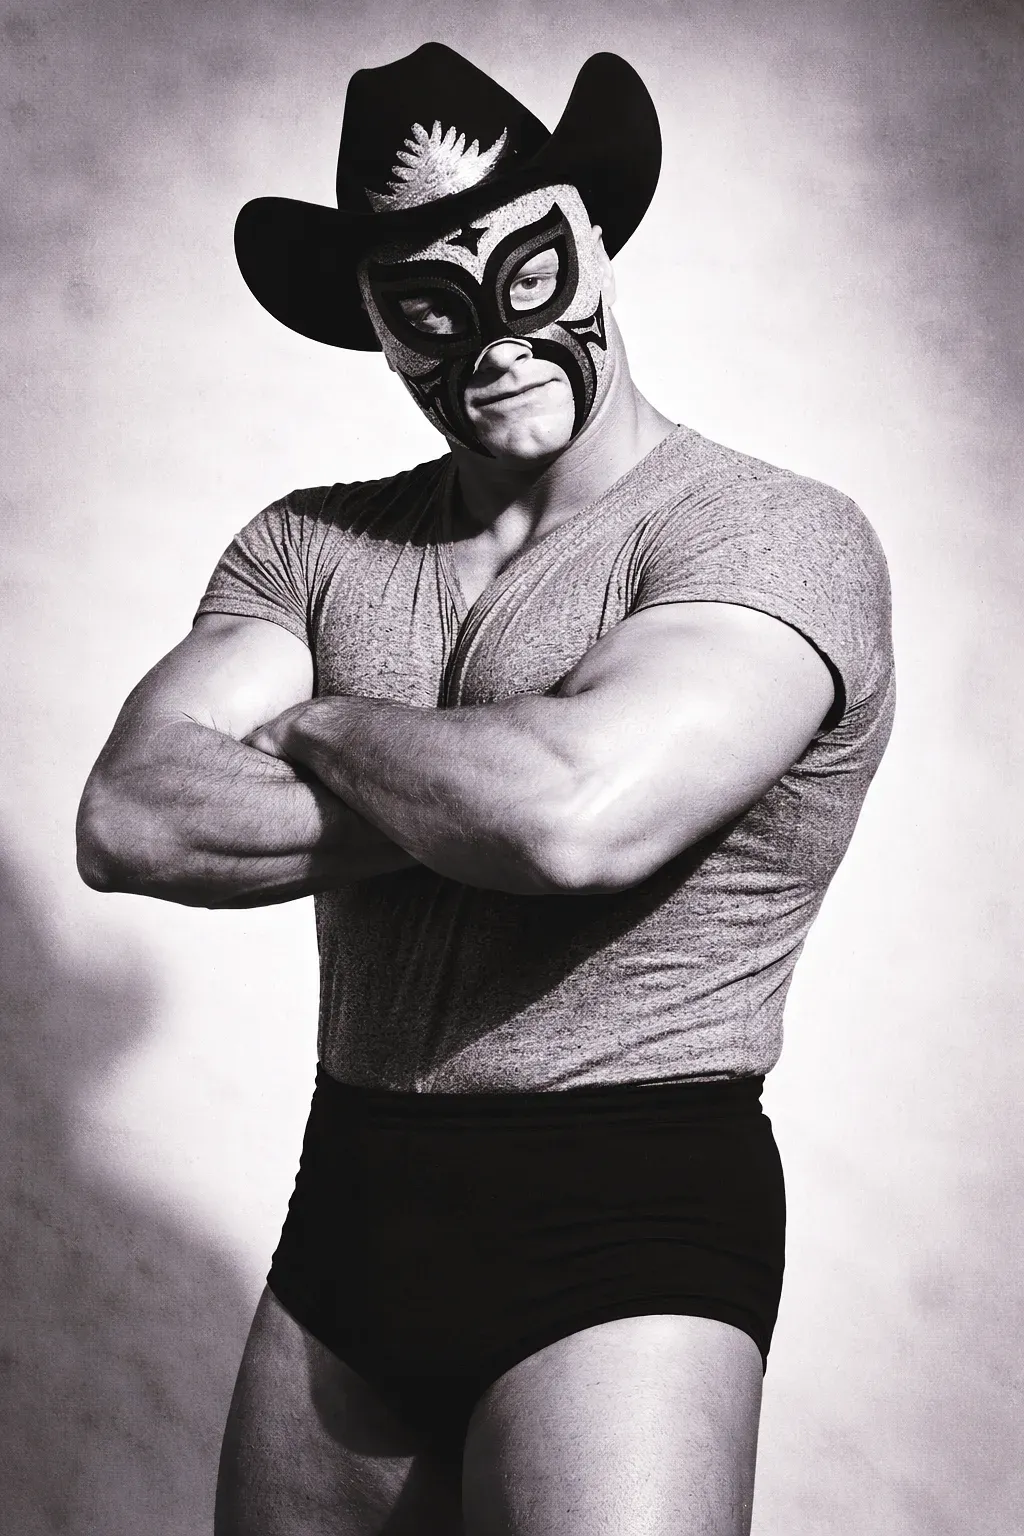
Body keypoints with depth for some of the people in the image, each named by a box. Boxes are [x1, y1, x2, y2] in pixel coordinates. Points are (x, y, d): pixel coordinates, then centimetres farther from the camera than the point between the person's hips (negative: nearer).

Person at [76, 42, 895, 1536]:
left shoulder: (777, 535, -9)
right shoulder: (310, 546, 7)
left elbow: (577, 811, -26)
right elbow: (130, 822, -7)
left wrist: (322, 727, -7)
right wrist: (479, 795, -15)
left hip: (626, 1226, -5)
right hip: (344, 1209, 6)